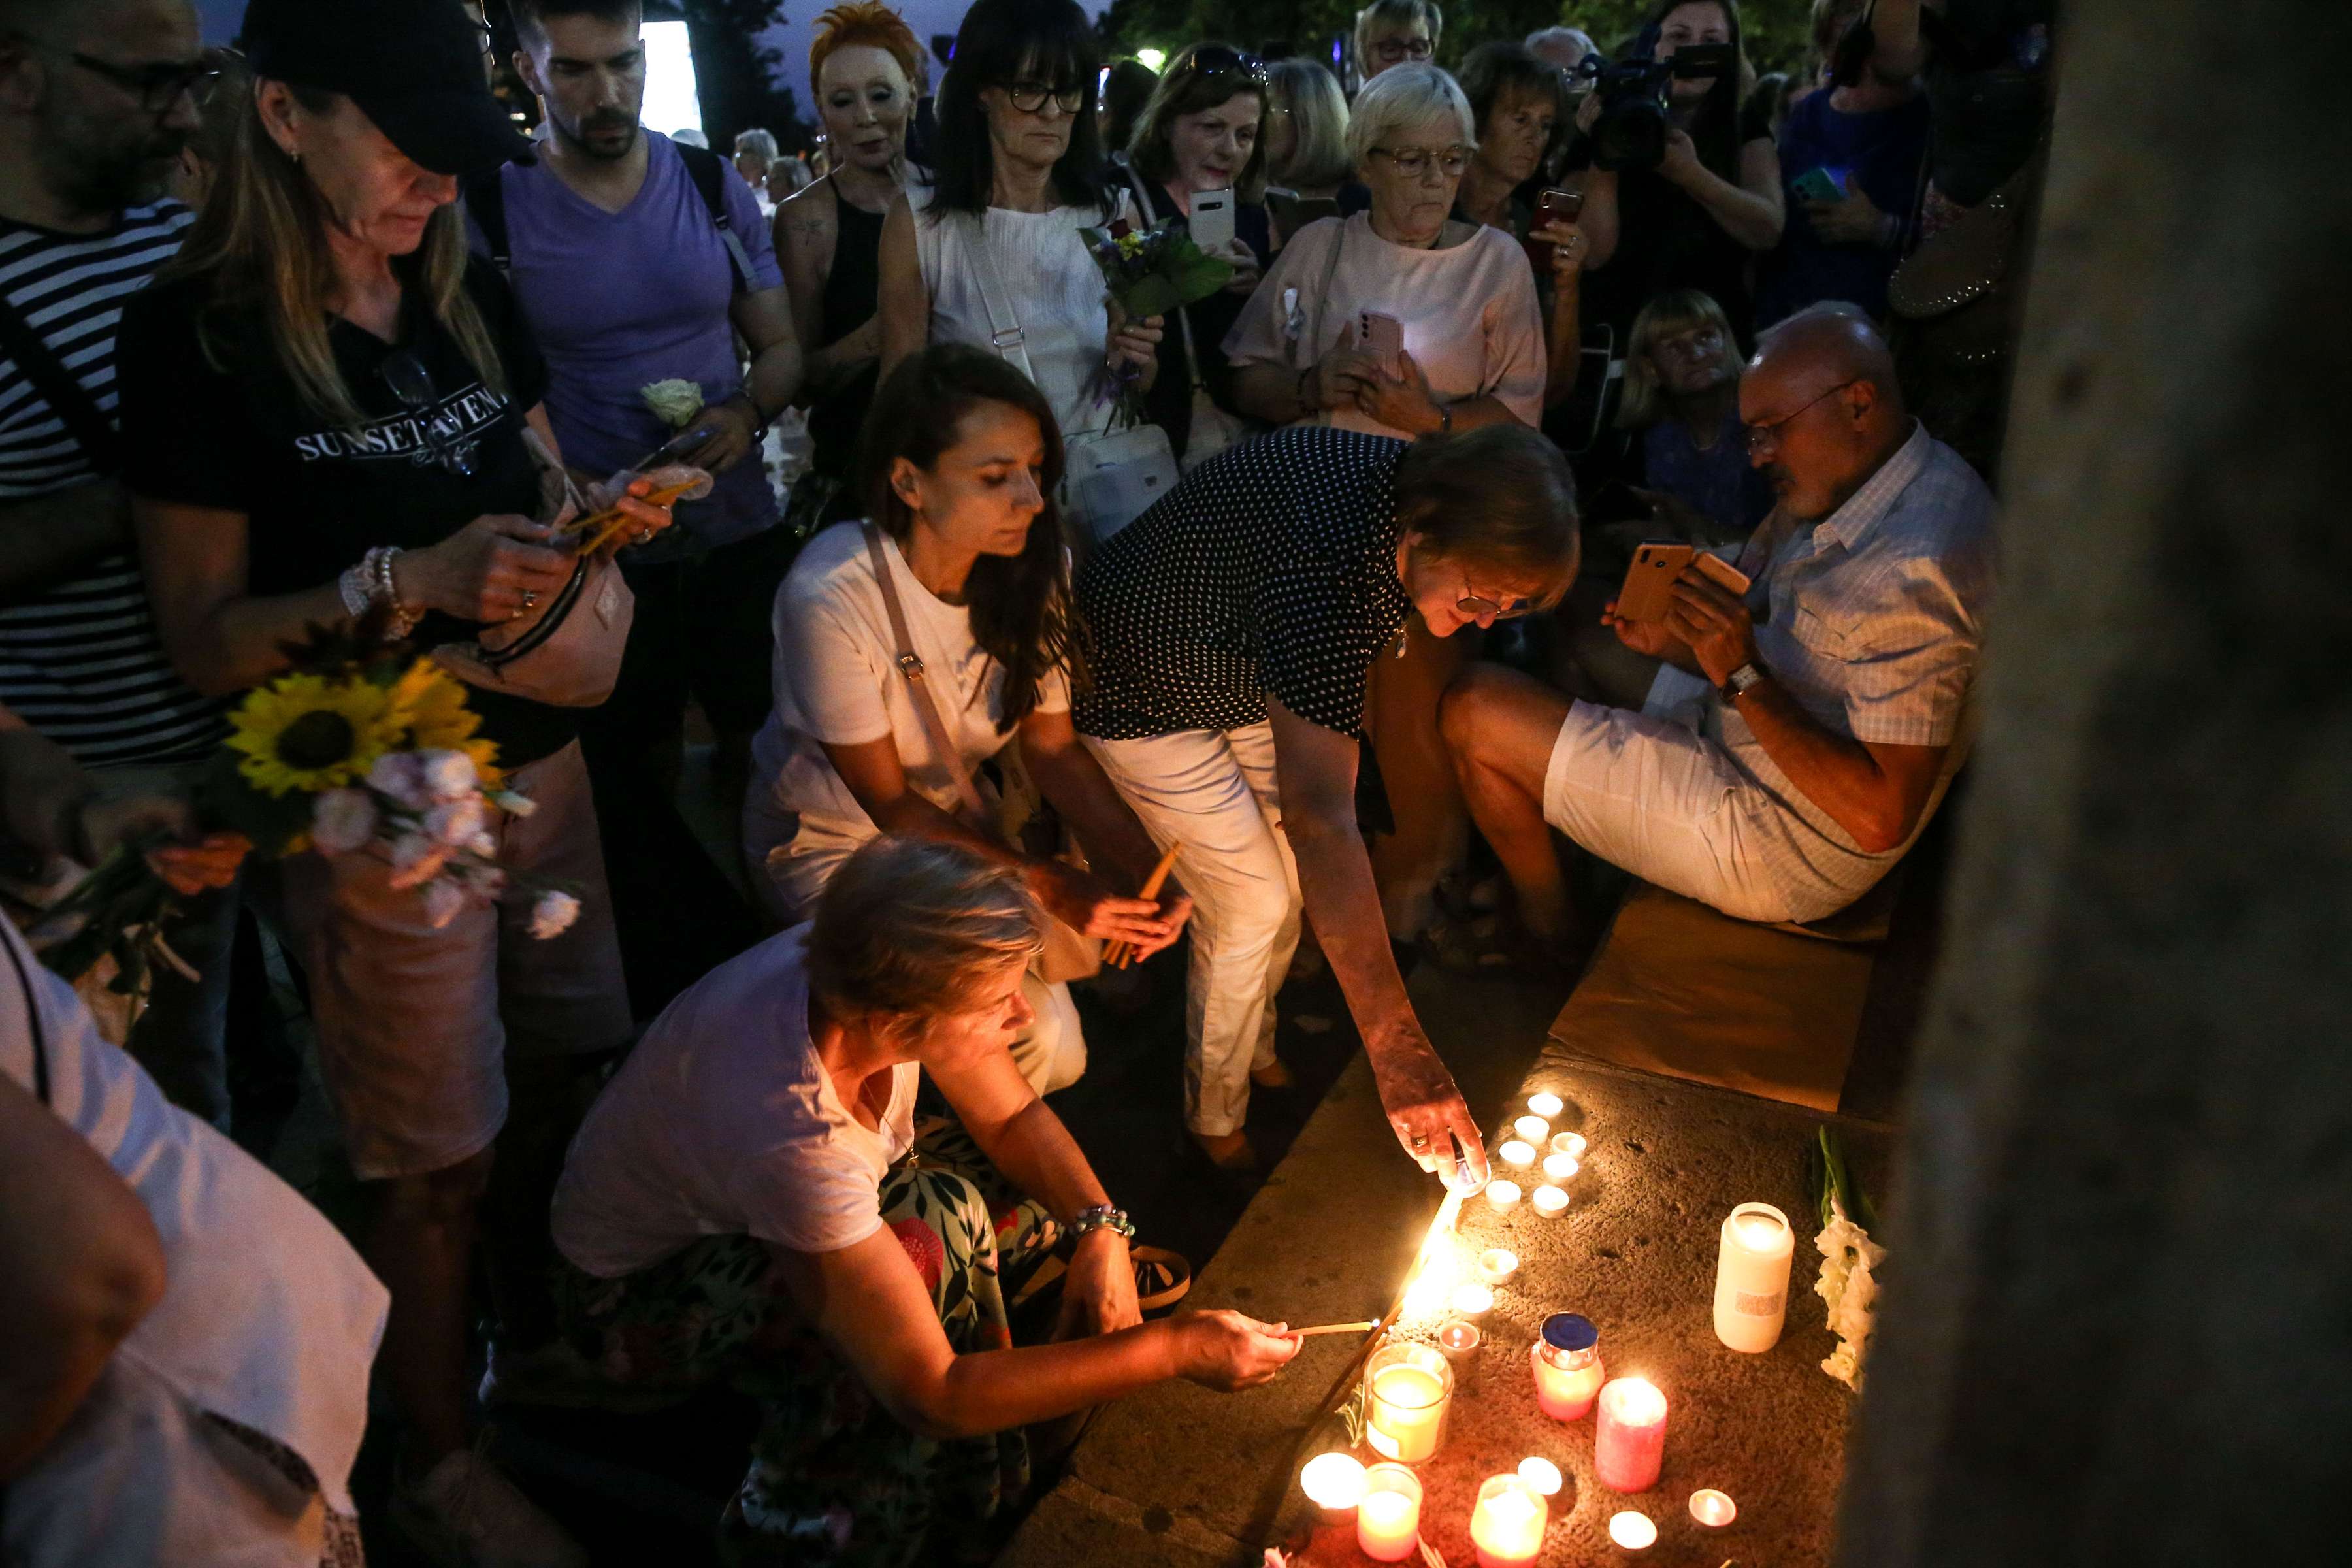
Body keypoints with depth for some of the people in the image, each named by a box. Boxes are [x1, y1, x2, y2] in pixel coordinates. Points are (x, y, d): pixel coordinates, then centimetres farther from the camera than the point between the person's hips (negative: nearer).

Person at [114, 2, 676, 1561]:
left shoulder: (471, 296, 6)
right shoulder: (198, 334, -13)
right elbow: (207, 639, -12)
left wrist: (599, 512, -5)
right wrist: (406, 581, -26)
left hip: (541, 760, 6)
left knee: (567, 1080, 15)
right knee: (440, 1168, 7)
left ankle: (550, 1339, 40)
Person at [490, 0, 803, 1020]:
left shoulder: (716, 187, 1)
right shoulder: (490, 210, -6)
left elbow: (781, 347, 8)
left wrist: (747, 413, -14)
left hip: (738, 526, 2)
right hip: (602, 551, -2)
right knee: (639, 782, 10)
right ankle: (666, 1005, 27)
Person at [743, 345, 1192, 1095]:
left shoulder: (1033, 565, -15)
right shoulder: (831, 596, -32)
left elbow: (1052, 746, -7)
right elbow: (889, 803, -22)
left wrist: (1144, 865, -24)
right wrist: (1051, 886, -28)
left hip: (954, 815, 6)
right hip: (829, 842, -6)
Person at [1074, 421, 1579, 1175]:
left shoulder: (1420, 485, -18)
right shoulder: (1323, 575, -45)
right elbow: (1322, 823, -51)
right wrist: (1397, 1051, -53)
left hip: (1243, 672, 8)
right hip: (1146, 694, -8)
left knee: (1289, 878, 11)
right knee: (1249, 902, -6)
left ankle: (1256, 1050, 37)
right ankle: (1216, 1122, 17)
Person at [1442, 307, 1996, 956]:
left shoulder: (1915, 568, -30)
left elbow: (1883, 819, -31)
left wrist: (1743, 676, -31)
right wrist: (1676, 642, -9)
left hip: (1777, 847, -10)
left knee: (1474, 710, -10)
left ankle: (1547, 929, 16)